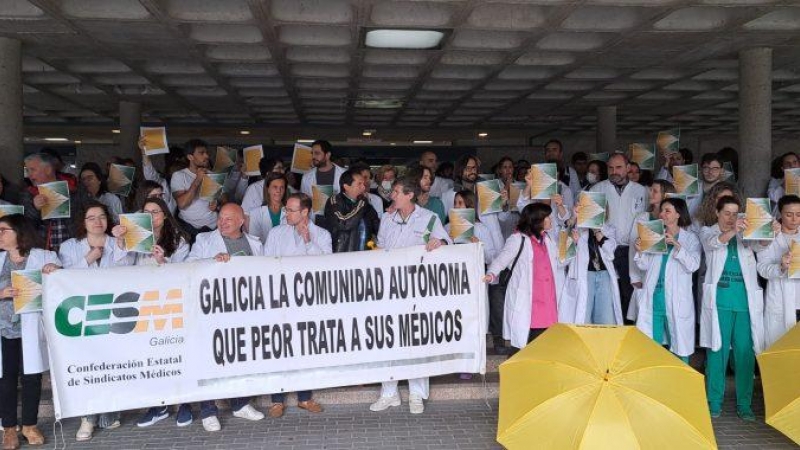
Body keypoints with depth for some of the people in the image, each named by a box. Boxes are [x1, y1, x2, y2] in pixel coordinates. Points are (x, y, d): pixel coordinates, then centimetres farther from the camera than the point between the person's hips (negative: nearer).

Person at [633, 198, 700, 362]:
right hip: (653, 296, 3)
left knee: (679, 346, 2)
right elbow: (645, 266, 11)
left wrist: (677, 245, -20)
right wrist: (640, 251, -7)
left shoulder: (690, 238, 2)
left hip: (676, 298, -3)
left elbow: (693, 265, -11)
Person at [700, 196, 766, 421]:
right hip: (719, 300, -2)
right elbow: (714, 243, -14)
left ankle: (744, 404, 13)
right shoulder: (709, 233, 7)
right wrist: (732, 231, -34)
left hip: (745, 301, 2)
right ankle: (714, 401, 12)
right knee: (717, 350, 1)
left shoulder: (746, 235, 14)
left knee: (745, 353, 2)